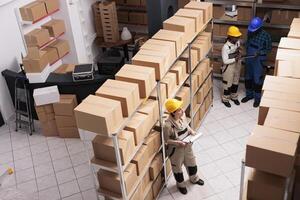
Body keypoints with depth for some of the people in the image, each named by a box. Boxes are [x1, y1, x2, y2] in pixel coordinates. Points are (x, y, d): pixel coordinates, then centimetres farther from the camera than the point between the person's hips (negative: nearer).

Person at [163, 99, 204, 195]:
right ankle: (180, 184, 49)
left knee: (191, 162, 28)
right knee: (177, 167, 20)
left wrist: (191, 131, -11)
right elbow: (166, 140, -21)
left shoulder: (182, 115, -16)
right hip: (176, 149, -6)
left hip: (187, 145, 6)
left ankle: (194, 179, 58)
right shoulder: (168, 125, -35)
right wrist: (178, 143, -31)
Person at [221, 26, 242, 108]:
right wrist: (234, 59, -31)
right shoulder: (225, 47, -26)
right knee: (228, 84, 9)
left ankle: (234, 97, 41)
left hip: (237, 66, 6)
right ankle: (225, 99, 29)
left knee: (235, 83, 21)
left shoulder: (238, 42, -5)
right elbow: (225, 61, -25)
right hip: (229, 68, -6)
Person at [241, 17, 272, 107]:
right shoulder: (250, 32, -4)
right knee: (248, 77, 15)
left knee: (257, 79, 4)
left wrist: (259, 53, -23)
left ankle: (257, 98, 20)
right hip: (249, 58, 5)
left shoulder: (266, 36, -19)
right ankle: (249, 94, 33)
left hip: (258, 60, -5)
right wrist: (247, 51, 1)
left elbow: (269, 49, -10)